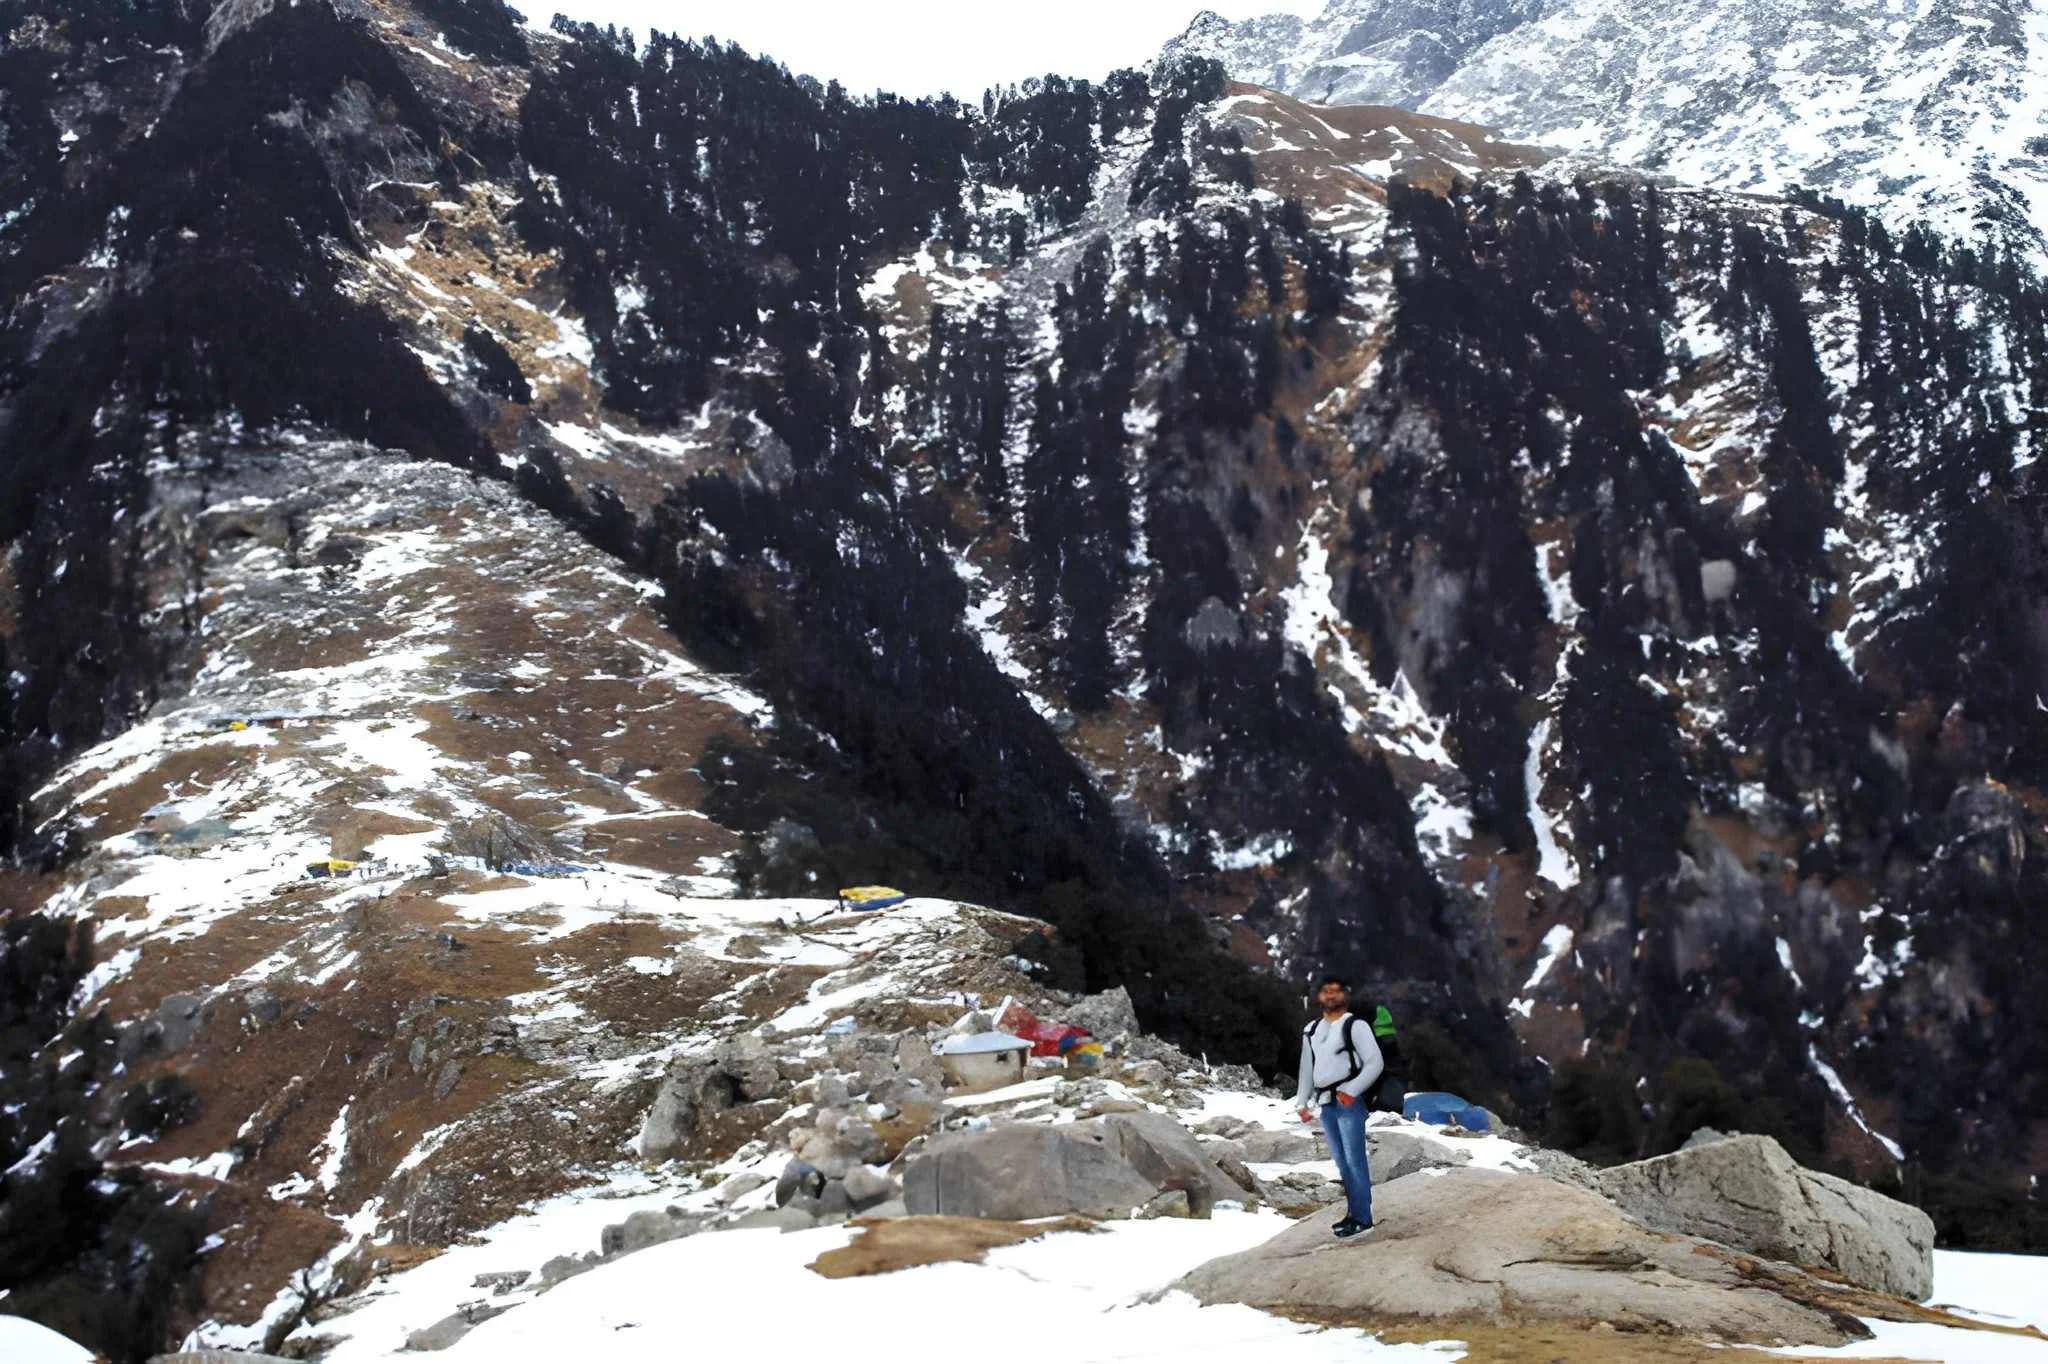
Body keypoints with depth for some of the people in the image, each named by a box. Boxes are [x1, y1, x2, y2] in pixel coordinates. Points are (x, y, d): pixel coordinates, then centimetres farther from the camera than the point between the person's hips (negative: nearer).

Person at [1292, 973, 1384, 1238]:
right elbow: (1307, 1068, 22)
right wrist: (1302, 1102, 16)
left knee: (1354, 1160, -9)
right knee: (1342, 1163, 10)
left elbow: (1375, 1063, -9)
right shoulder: (1311, 1030, 17)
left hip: (1348, 1103, -7)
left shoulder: (1355, 1025, -3)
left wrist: (1351, 1090, -17)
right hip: (1325, 1104, 7)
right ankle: (1354, 1213, 15)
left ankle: (1362, 1218, -9)